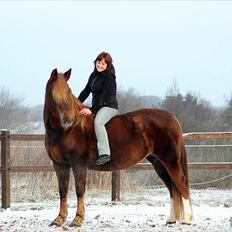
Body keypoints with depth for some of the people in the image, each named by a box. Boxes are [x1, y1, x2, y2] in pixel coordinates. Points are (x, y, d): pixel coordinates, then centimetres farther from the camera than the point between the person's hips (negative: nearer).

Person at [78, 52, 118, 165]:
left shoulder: (109, 76, -13)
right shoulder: (94, 75, 13)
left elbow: (104, 95, -19)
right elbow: (86, 91, 16)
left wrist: (92, 110, -24)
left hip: (109, 106, -10)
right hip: (97, 107, 10)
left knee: (98, 122, -36)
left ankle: (104, 153, -45)